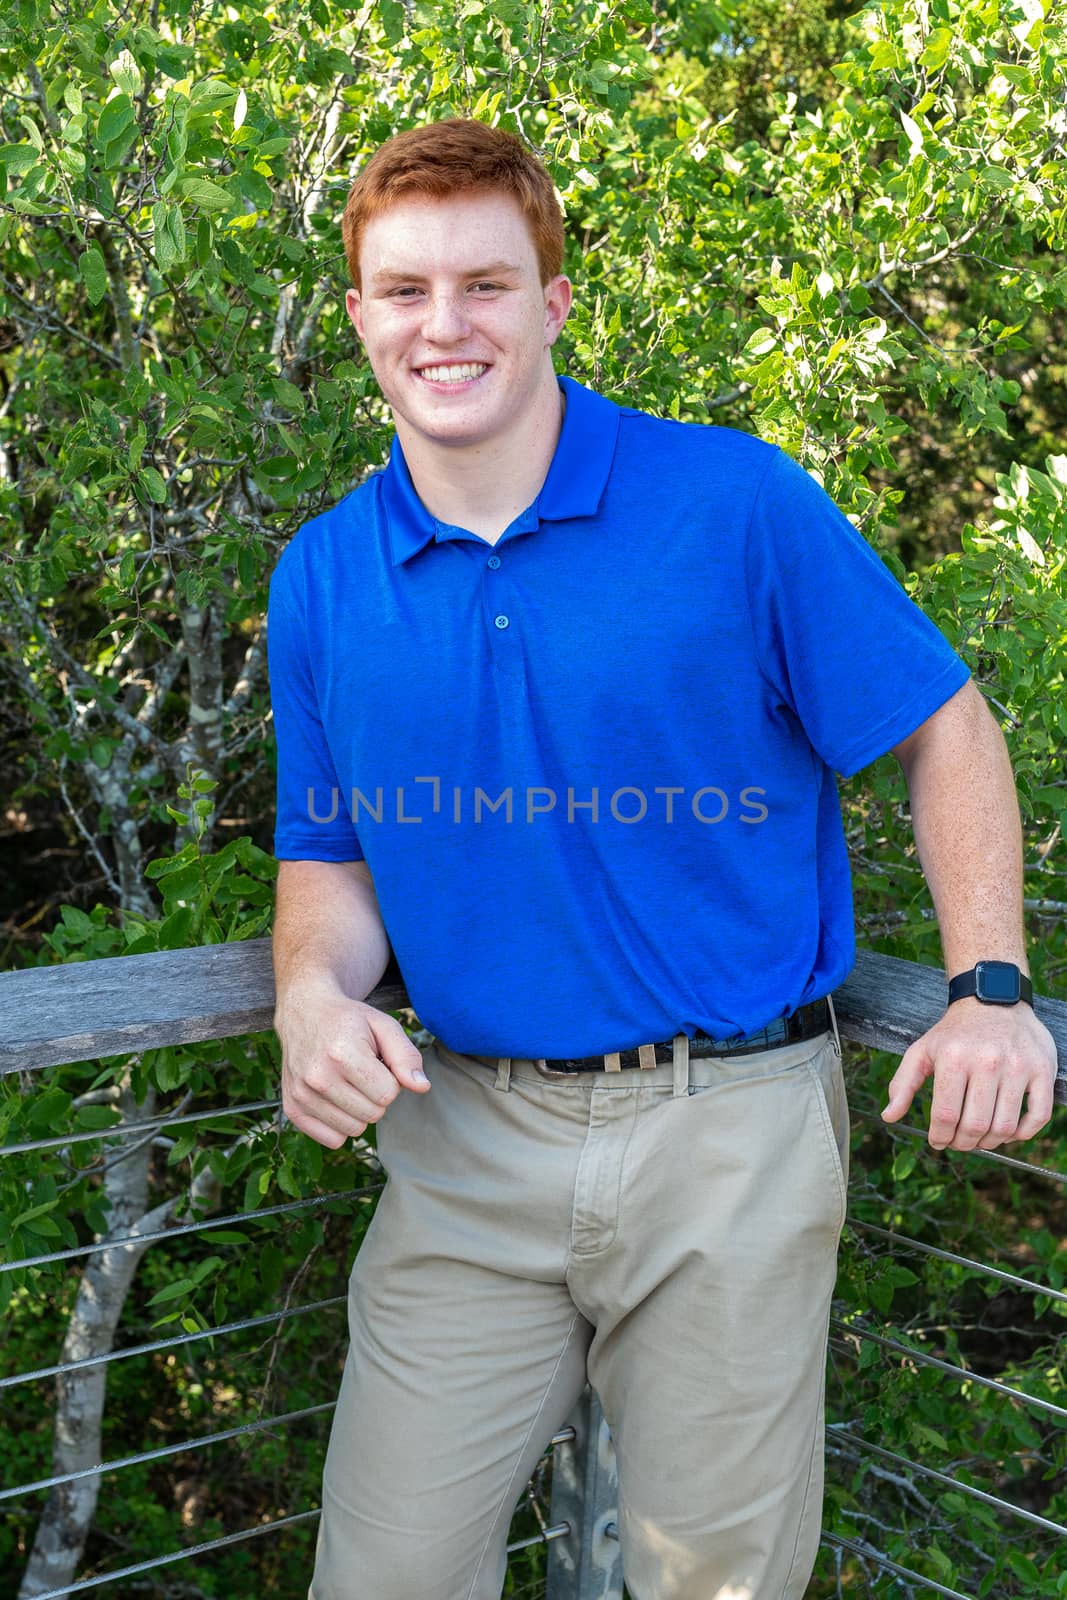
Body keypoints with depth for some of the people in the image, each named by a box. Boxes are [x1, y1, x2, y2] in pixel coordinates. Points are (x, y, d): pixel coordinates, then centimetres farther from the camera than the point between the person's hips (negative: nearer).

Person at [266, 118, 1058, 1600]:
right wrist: (313, 997, -10)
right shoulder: (320, 580, 3)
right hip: (467, 1142, 3)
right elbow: (330, 856, 11)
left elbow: (943, 725, 0)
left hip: (731, 1134, -2)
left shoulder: (736, 500, -8)